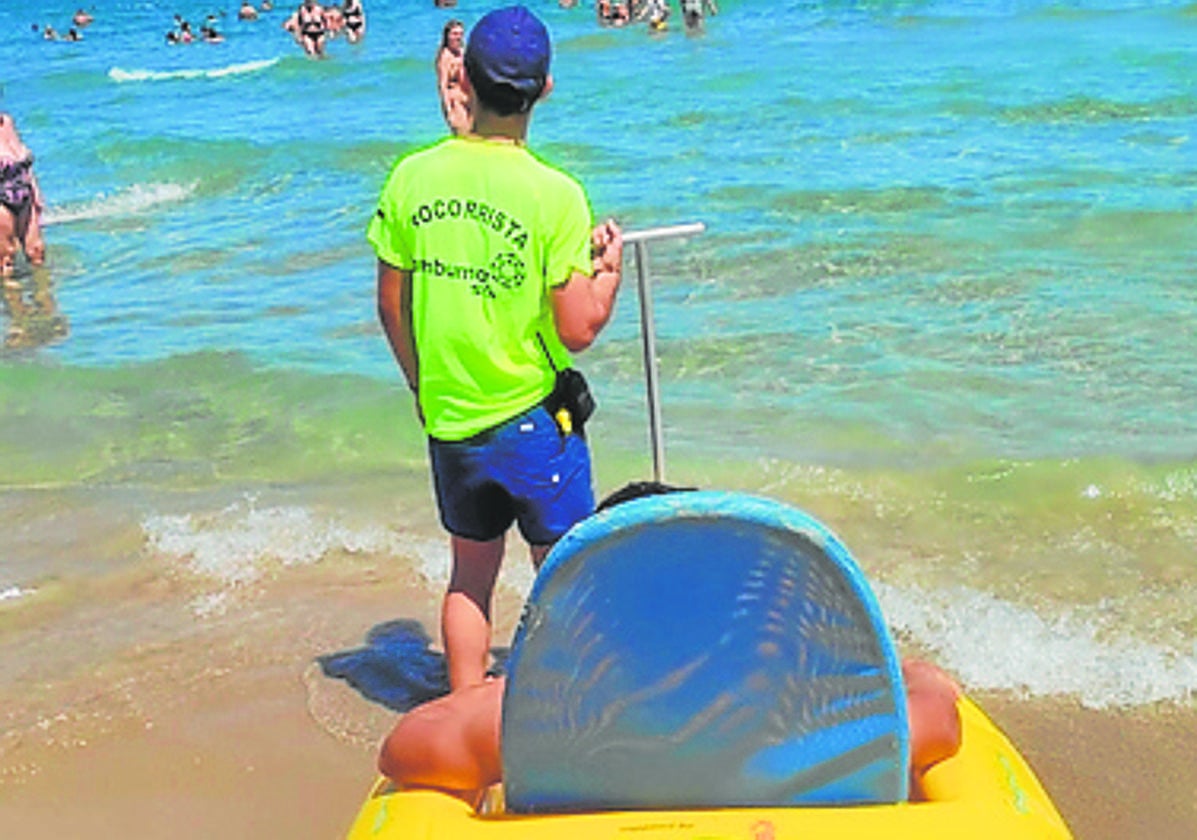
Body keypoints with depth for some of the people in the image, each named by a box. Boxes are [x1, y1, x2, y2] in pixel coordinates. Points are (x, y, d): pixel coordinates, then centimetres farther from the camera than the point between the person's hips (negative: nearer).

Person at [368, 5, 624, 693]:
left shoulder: (412, 176, -5)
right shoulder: (555, 194, -16)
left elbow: (391, 306, 2)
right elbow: (579, 330, -16)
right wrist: (610, 267, 3)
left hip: (448, 417, 4)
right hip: (533, 418, -4)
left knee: (471, 573, 20)